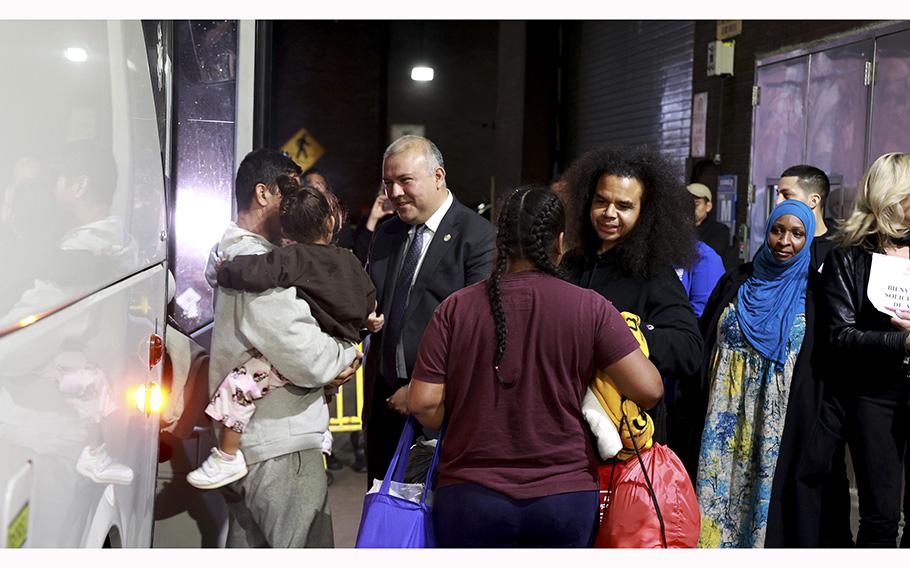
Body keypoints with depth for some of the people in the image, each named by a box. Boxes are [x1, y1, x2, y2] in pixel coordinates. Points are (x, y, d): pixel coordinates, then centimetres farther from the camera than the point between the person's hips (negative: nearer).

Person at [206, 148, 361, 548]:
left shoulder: (230, 253, 14)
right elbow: (307, 361, -23)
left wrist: (329, 361, 0)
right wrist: (347, 356, -3)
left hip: (243, 440, 10)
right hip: (281, 446, -10)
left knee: (247, 544, 19)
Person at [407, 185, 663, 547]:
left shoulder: (456, 308, -6)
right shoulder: (590, 307, -8)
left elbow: (423, 402, -6)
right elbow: (648, 389, -11)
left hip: (471, 496, 0)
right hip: (566, 497, 0)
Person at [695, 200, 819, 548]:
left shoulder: (812, 293, 2)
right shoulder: (736, 282, 8)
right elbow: (703, 342, 9)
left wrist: (810, 421, -3)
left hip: (779, 419, -1)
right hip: (725, 414, 2)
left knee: (769, 488, 3)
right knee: (717, 481, 2)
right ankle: (712, 540, 15)